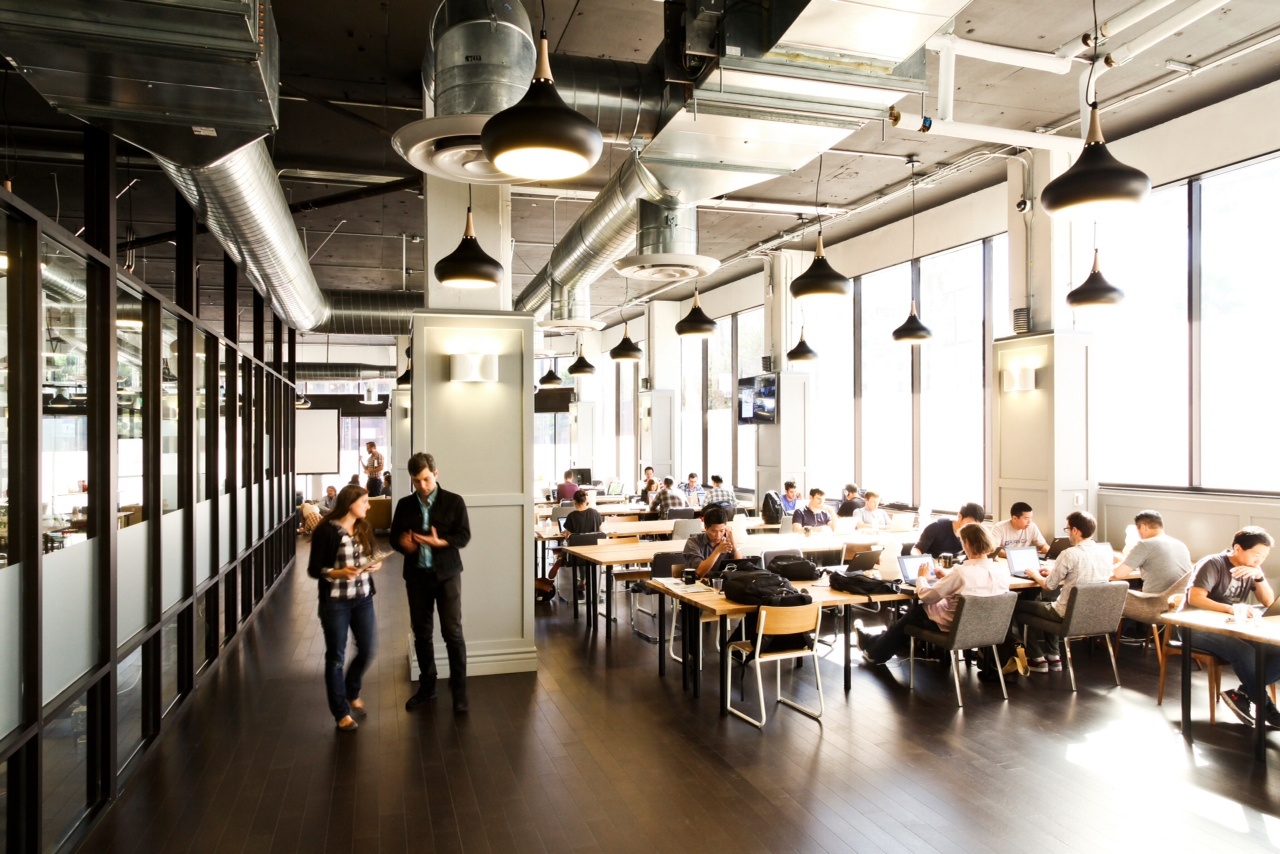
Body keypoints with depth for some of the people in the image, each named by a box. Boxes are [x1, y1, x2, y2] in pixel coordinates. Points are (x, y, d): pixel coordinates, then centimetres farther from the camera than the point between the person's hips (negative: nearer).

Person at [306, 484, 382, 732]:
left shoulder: (364, 529, 5)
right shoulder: (326, 530, -14)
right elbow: (313, 569, -12)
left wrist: (376, 565, -6)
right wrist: (339, 573, -26)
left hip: (363, 598, 6)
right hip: (335, 601, -6)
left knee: (368, 649, 10)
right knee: (336, 656, 6)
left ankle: (352, 692, 39)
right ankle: (341, 712, 20)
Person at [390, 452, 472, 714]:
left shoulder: (454, 501, -3)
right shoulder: (404, 505, 7)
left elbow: (464, 536, -6)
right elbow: (394, 536, 10)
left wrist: (439, 543, -22)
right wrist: (402, 542, -13)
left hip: (446, 573, -3)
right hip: (416, 575, 3)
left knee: (452, 632, -5)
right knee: (421, 633, 11)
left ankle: (459, 691, 4)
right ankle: (427, 686, 26)